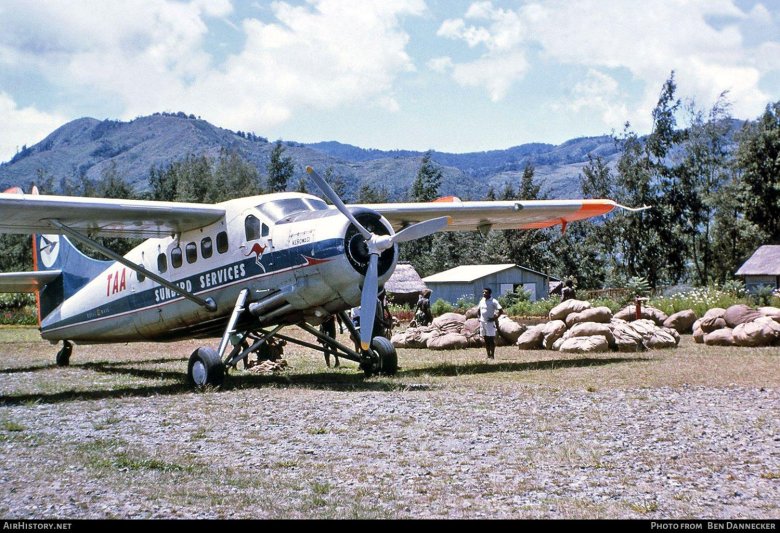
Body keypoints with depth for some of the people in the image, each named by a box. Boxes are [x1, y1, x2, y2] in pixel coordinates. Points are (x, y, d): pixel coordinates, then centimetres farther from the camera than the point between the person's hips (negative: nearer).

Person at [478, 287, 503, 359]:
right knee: (486, 339, 9)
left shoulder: (493, 301, -10)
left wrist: (495, 318, -15)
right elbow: (479, 310, 27)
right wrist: (479, 318, 14)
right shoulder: (482, 301, 12)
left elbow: (501, 310, -14)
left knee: (491, 339, -4)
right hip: (482, 322, 7)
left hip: (490, 323, -7)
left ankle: (492, 355, 0)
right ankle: (488, 355, 15)